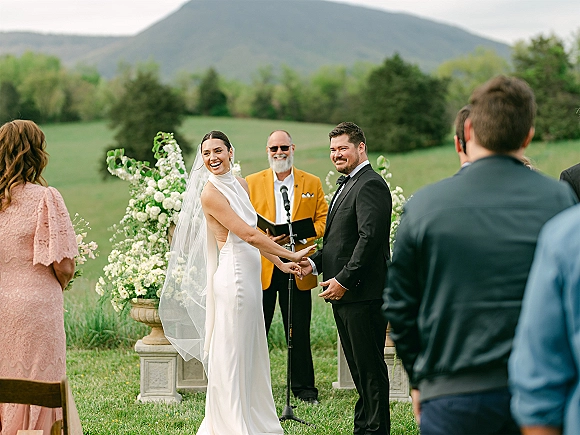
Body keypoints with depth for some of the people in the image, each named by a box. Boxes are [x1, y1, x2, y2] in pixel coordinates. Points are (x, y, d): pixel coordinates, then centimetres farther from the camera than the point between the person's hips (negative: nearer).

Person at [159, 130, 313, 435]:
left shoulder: (241, 185, 12)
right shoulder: (210, 192, -13)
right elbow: (248, 235, -16)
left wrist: (280, 264, 14)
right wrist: (290, 255, -11)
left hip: (251, 277, 8)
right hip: (233, 276, -8)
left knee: (251, 354, 14)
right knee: (232, 356, -1)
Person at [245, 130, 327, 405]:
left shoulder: (312, 183, 10)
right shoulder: (251, 183, 7)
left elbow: (323, 219, 5)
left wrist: (302, 236, -14)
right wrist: (264, 239, -17)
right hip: (261, 268, -1)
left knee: (299, 333, 7)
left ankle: (304, 388, 18)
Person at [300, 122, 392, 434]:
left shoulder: (370, 185, -13)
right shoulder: (347, 184, 19)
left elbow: (369, 238, -22)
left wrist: (344, 280, -21)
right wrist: (316, 262, 8)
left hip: (363, 292, -10)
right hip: (343, 293, 10)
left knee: (370, 367, -2)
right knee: (358, 366, 15)